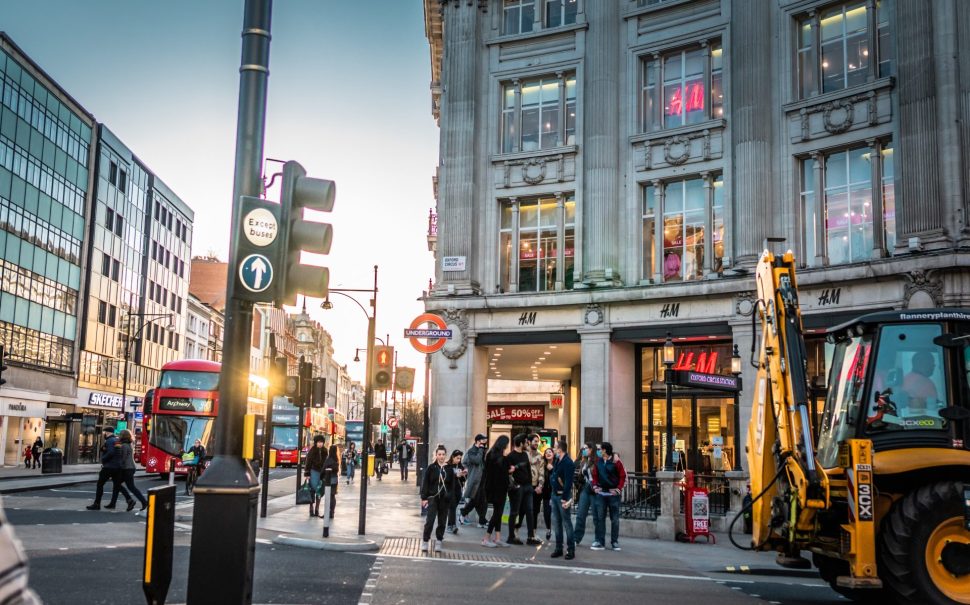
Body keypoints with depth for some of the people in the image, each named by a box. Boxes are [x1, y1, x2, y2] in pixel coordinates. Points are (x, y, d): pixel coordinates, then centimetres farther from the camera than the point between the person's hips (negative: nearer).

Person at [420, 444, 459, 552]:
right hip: (433, 498, -2)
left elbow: (452, 485, 5)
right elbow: (425, 483, -1)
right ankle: (425, 541, 0)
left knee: (442, 521, 9)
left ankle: (439, 541, 21)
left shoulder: (449, 469, 3)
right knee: (430, 520, -10)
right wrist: (424, 497, -6)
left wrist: (449, 497, -5)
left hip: (444, 499, 2)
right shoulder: (431, 467, -2)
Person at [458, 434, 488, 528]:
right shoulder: (471, 451, -9)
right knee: (474, 501, 0)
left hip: (483, 480, 7)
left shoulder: (484, 450, 14)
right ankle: (463, 513, 24)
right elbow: (477, 460, -25)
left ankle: (482, 522, 10)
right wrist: (481, 449, -17)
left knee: (484, 502, 4)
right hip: (475, 480, -7)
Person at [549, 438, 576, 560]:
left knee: (566, 522, -3)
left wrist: (565, 498, -23)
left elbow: (568, 482, -21)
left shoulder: (568, 463, -16)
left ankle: (571, 550, 3)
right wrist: (552, 496, 14)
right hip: (555, 495, 9)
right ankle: (558, 548, 18)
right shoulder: (557, 461, 12)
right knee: (556, 522, 11)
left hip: (563, 496, -9)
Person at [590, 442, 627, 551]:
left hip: (613, 493, -4)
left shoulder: (615, 461, -8)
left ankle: (614, 542, 13)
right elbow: (595, 475, 12)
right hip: (601, 493, 4)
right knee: (600, 517, 4)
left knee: (614, 518, 5)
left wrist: (619, 489, -12)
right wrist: (595, 486, 0)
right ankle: (600, 542, 9)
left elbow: (623, 476, -6)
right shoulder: (598, 462, 5)